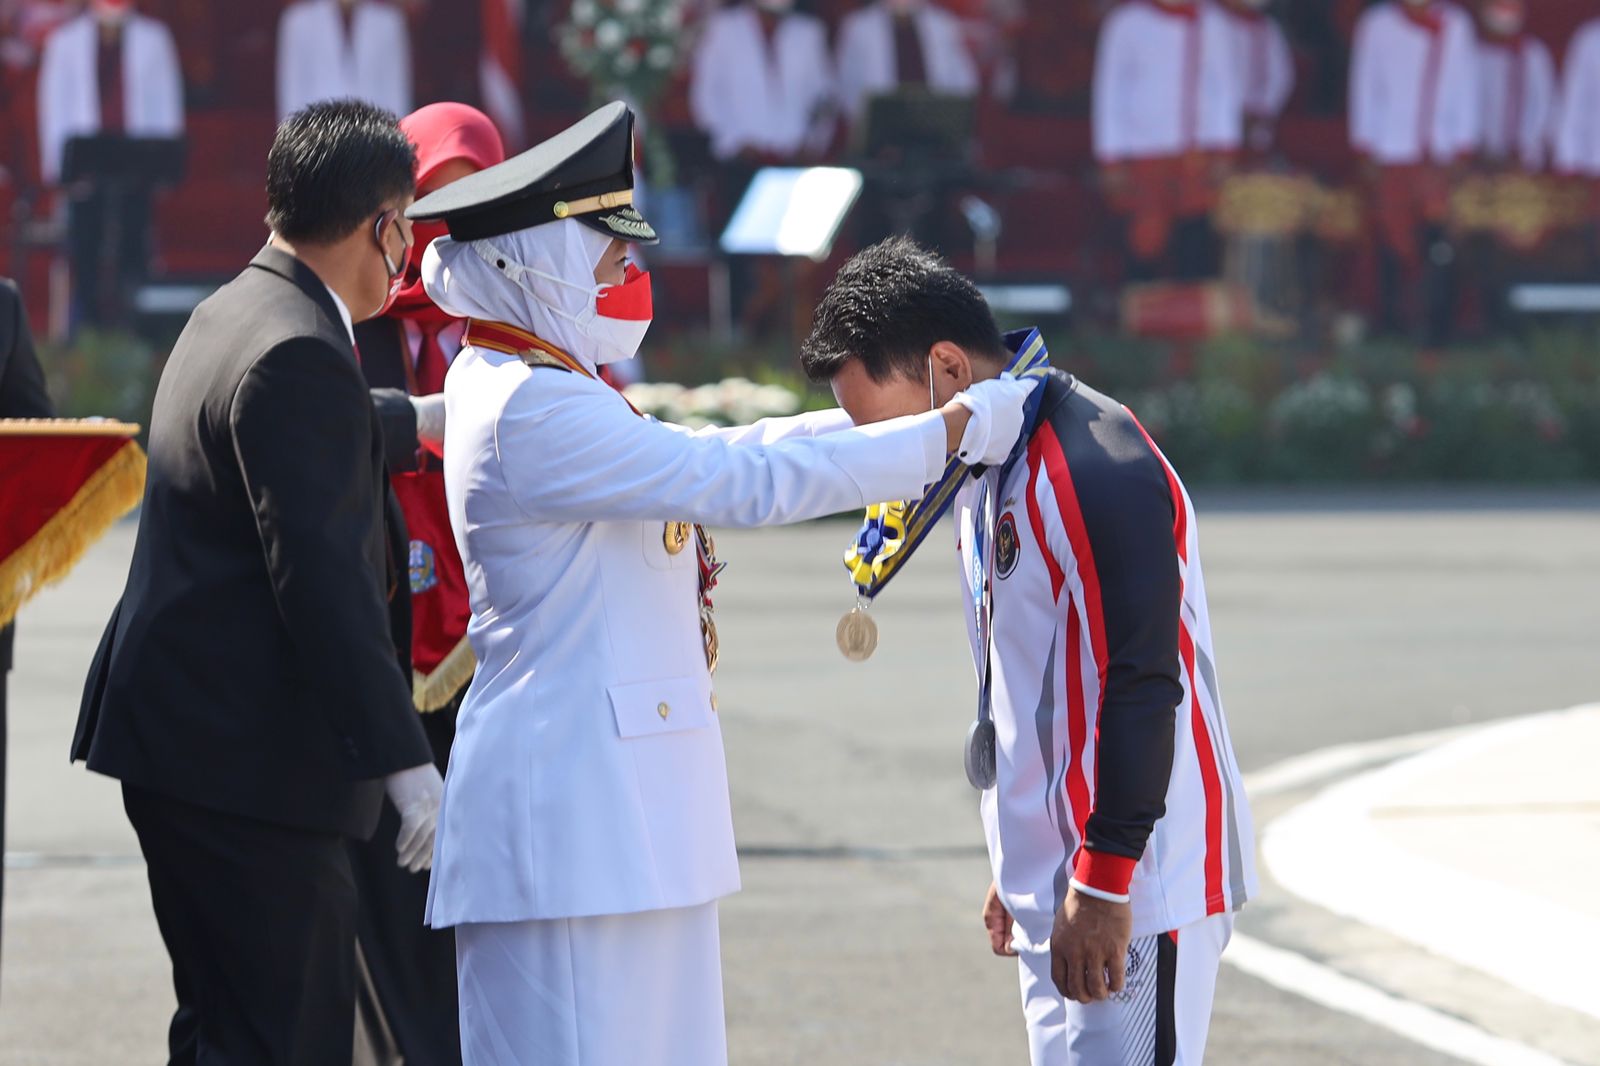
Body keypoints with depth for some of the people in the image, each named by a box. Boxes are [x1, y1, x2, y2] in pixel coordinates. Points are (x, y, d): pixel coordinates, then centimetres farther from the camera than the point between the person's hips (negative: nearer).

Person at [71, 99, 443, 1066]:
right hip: (247, 763, -11)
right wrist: (407, 764, -24)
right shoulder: (299, 356, -19)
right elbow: (322, 580, -24)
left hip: (181, 730, 11)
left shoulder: (233, 315, 14)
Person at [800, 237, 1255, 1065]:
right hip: (1056, 883, 10)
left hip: (1134, 882, -10)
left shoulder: (1096, 471, -18)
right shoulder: (988, 473, 15)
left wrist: (1104, 884, -21)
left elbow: (1142, 691, -21)